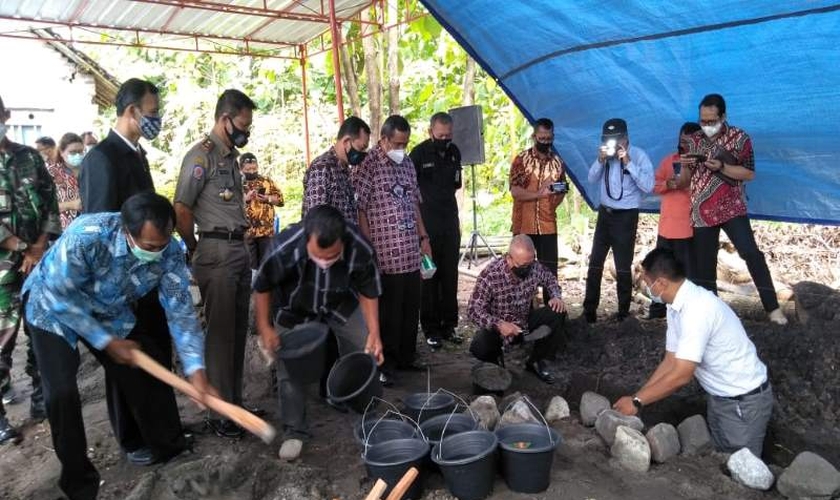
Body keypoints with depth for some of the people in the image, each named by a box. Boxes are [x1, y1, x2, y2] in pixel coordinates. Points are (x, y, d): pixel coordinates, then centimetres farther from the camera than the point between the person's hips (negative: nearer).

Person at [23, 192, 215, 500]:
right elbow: (61, 297, -28)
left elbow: (180, 310, -22)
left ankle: (168, 447, 22)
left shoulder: (170, 252, -27)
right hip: (54, 309, -3)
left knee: (148, 373, 0)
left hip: (111, 313, 4)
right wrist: (107, 342, -23)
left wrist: (196, 370, -29)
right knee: (62, 392, -13)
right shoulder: (85, 236, -40)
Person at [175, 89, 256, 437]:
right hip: (216, 253, -8)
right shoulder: (202, 155, -10)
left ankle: (235, 402, 27)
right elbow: (181, 210, -15)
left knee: (238, 331, 14)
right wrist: (194, 249, -4)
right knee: (220, 333, -2)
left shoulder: (230, 156, 16)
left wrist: (240, 246, 10)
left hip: (239, 250, 8)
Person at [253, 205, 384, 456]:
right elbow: (262, 286, -19)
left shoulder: (360, 249, -36)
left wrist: (374, 333, -17)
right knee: (288, 368, -4)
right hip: (295, 311, -1)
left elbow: (368, 291, -15)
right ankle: (295, 431, 16)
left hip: (342, 305, 1)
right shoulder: (285, 249, -41)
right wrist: (264, 327, -16)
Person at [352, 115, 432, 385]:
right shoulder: (368, 164, -8)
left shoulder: (407, 163, 14)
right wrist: (370, 248, -13)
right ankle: (384, 365, 14)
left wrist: (423, 237, 16)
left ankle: (406, 357, 27)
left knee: (411, 309, 13)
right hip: (386, 255, -7)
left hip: (411, 252, 7)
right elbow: (357, 208, -11)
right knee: (388, 312, 1)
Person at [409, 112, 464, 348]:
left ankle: (449, 325, 18)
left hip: (450, 222, 5)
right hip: (427, 224, -5)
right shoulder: (418, 154, -8)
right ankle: (431, 329, 8)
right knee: (429, 277, 0)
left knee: (450, 276, 8)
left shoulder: (454, 152, 8)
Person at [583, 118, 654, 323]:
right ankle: (589, 309, 19)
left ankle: (623, 311, 15)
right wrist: (600, 160, -13)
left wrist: (629, 163, -25)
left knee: (623, 267, 1)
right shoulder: (606, 153, 3)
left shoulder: (639, 155, -12)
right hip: (604, 213, 5)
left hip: (626, 216, -5)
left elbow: (648, 186, -21)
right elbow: (592, 179, 3)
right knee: (595, 263, 9)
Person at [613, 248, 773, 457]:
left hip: (745, 401, -8)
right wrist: (636, 398, -4)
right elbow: (670, 363, 2)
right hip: (719, 397, 9)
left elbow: (681, 375, -31)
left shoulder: (698, 308, -32)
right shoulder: (677, 306, -3)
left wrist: (637, 402, -23)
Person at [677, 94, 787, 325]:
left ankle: (772, 307, -8)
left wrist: (721, 167, -20)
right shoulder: (696, 139, 9)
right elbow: (685, 180, 14)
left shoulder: (739, 138, -3)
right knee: (704, 265, 6)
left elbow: (750, 173, -6)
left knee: (751, 253, -15)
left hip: (731, 209, -3)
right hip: (702, 212, 4)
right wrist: (686, 166, -8)